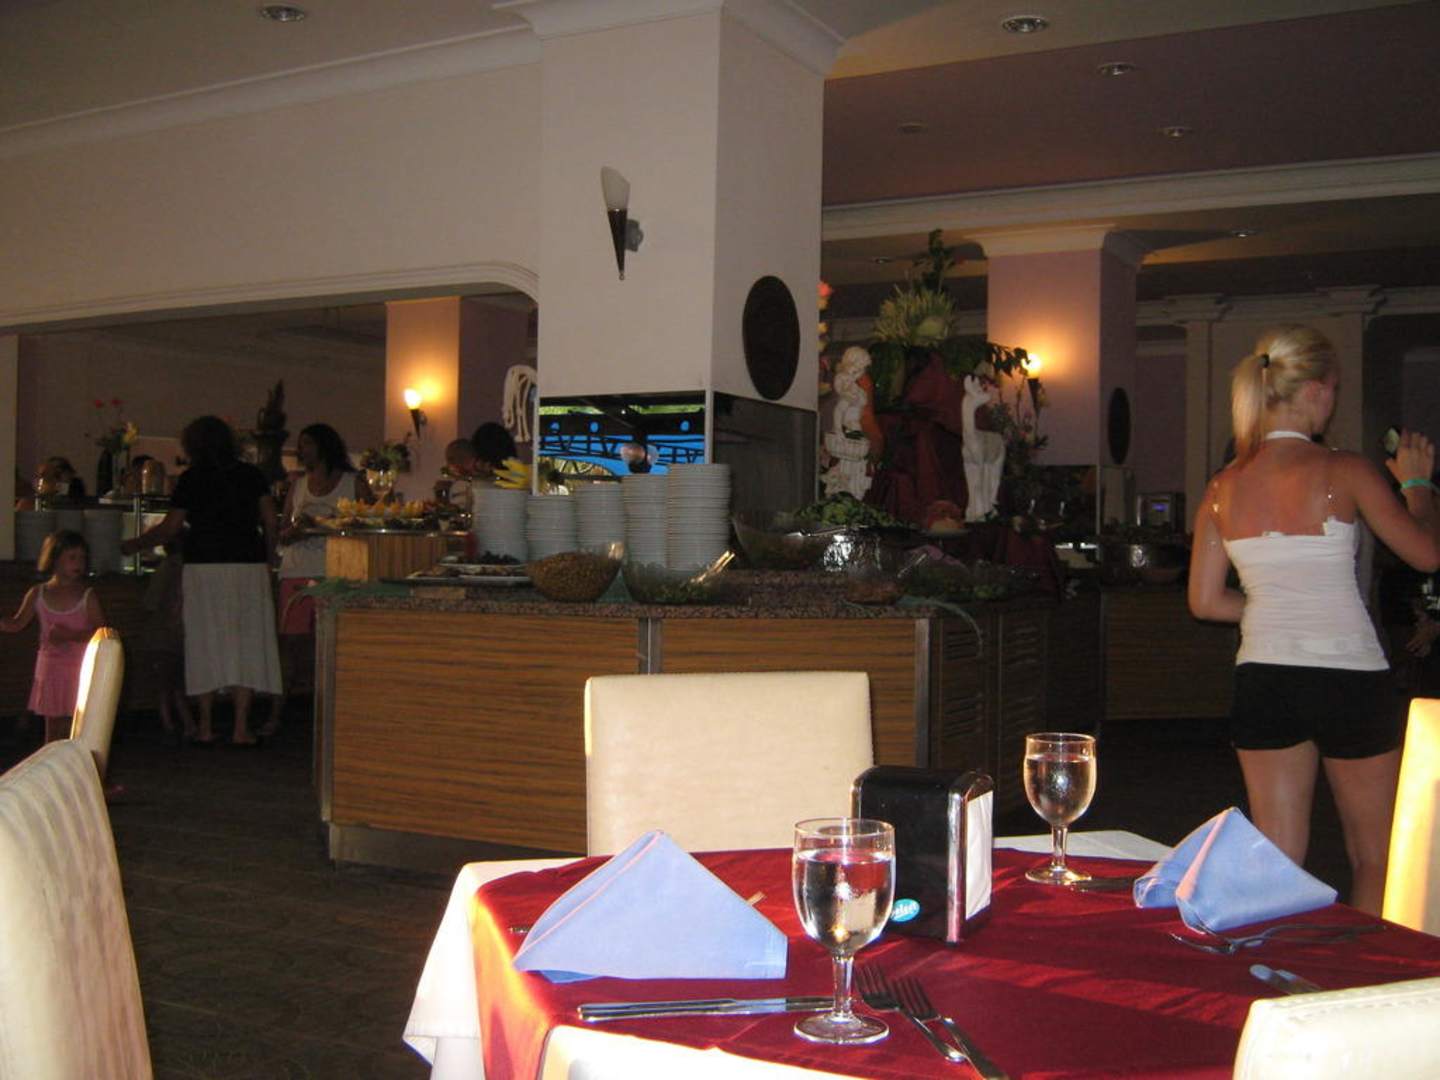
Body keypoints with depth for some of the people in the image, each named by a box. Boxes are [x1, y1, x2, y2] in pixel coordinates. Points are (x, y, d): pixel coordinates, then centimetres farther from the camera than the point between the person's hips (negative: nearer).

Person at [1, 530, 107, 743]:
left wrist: (69, 635, -23)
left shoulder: (87, 596, -5)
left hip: (79, 670, -2)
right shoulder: (38, 595, 3)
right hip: (50, 668, 3)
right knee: (52, 726, 9)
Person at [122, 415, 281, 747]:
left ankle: (206, 726, 9)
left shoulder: (191, 479, 1)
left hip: (203, 567, -1)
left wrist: (132, 545, 16)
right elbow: (270, 522, 4)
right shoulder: (252, 475, 7)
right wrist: (268, 557, 16)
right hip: (248, 565, 1)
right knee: (245, 643, 2)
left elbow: (170, 528, 2)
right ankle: (241, 728, -1)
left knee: (205, 644, 6)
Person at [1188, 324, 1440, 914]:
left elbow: (1205, 601, 5)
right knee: (1375, 861, 12)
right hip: (1347, 677, -4)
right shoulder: (1344, 471, -10)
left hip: (1262, 680, 4)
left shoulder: (1223, 487, 2)